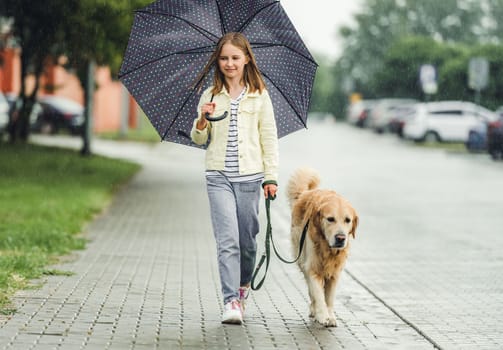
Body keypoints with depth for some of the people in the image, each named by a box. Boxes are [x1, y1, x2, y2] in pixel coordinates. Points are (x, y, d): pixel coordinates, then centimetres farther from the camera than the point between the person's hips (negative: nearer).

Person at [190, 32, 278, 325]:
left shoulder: (259, 96, 4)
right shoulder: (211, 96, 8)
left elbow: (269, 138, 5)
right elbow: (198, 139, 10)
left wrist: (271, 177, 0)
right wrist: (202, 121, -12)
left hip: (249, 176, 0)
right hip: (219, 176, 0)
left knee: (247, 239, 7)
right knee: (227, 240, -11)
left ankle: (244, 284, 33)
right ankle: (231, 301, -12)